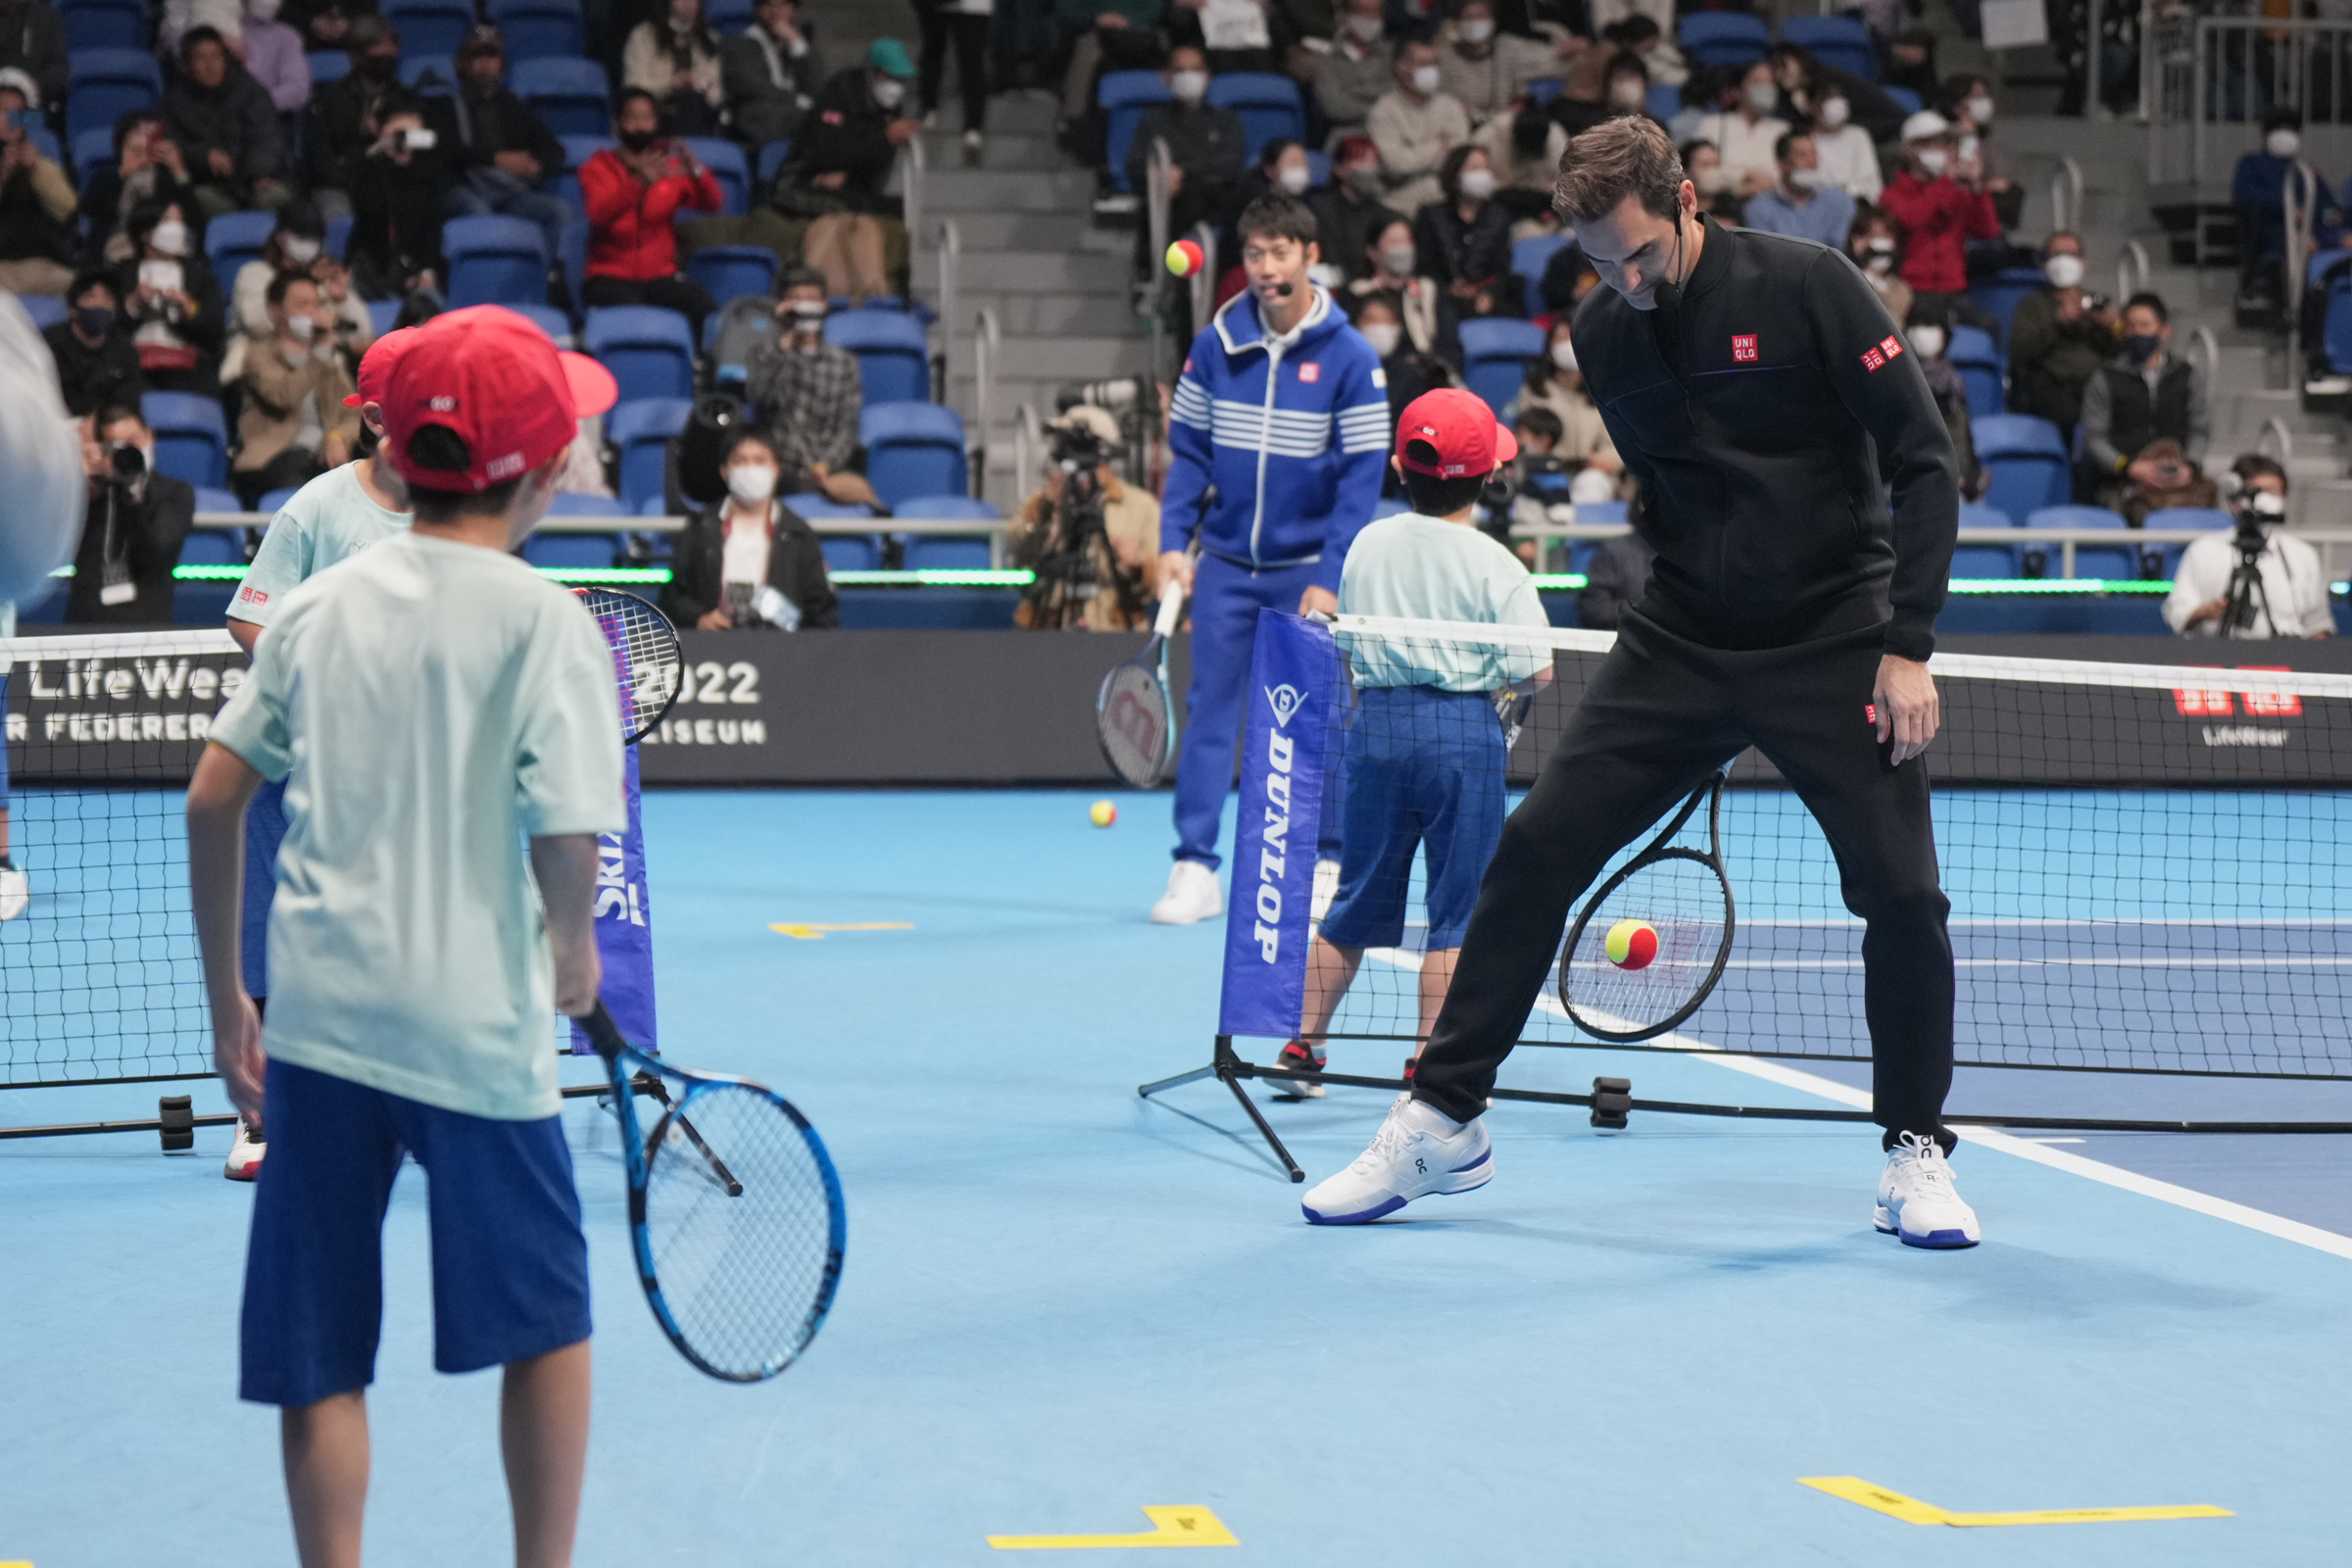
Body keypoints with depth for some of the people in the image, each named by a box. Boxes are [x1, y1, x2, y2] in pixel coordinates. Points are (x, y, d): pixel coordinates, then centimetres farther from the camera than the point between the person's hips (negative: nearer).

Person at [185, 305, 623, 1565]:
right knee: (548, 1325, 16)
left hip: (318, 1021, 3)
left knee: (318, 1363, 9)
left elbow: (212, 800, 6)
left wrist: (225, 1000, 15)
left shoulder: (319, 605, 6)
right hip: (476, 1025, -3)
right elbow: (567, 837, -16)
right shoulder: (542, 619, -8)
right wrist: (573, 947, 5)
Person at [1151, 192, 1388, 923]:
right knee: (1209, 710, -1)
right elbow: (1188, 451, 7)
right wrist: (1173, 541, -3)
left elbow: (1362, 475, -7)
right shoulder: (1215, 344, 1)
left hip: (1305, 569, -2)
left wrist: (1329, 577, -14)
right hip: (1225, 562, 2)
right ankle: (1195, 869, 0)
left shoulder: (1349, 357, -7)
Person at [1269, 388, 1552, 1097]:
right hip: (1461, 730, -4)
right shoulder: (1493, 563, -8)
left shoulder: (1367, 545, 4)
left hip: (1375, 724, 5)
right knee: (1456, 908, 3)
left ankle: (1299, 1048, 18)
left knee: (1358, 901, 14)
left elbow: (1347, 653, 12)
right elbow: (1536, 671, -10)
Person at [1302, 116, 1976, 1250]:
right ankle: (1441, 1123, 6)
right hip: (1680, 643, 4)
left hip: (1833, 644, -4)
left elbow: (1923, 464, -12)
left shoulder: (1804, 288, -14)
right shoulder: (1603, 331, 2)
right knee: (1535, 848, -5)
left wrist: (1907, 646, -16)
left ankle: (1916, 1156, 9)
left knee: (1901, 892, -11)